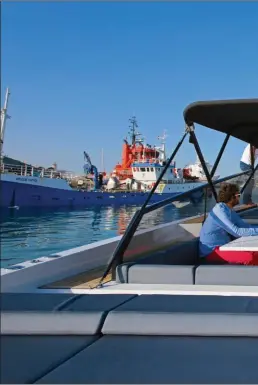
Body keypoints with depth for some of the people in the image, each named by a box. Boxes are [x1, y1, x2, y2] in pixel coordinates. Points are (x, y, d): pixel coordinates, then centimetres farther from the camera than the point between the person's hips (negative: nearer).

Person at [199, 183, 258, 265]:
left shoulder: (230, 211, 12)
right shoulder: (220, 210, -16)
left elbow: (245, 226, 10)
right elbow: (236, 232, -23)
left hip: (223, 246, 10)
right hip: (212, 251, -10)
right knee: (251, 257, -27)